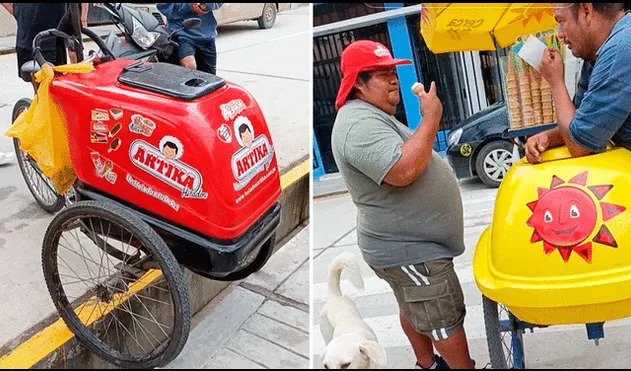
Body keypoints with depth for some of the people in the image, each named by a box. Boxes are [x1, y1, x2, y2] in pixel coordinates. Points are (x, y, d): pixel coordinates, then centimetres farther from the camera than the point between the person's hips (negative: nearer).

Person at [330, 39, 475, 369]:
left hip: (408, 242, 11)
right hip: (409, 250, -11)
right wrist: (431, 118, -29)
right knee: (446, 318, 3)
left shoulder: (372, 116, 13)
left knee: (414, 309, 24)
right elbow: (402, 171, -36)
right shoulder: (360, 124, -25)